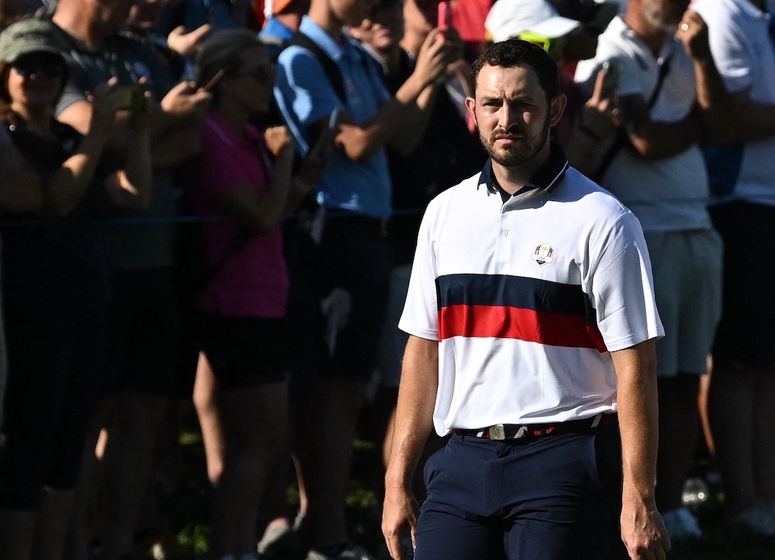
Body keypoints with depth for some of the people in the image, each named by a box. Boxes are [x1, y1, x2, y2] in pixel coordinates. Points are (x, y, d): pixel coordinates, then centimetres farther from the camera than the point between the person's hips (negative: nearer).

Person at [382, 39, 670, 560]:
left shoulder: (601, 220, -5)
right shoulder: (446, 213, 12)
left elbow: (634, 367, -8)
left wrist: (638, 501, -13)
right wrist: (398, 482, 11)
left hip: (563, 465, -5)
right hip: (463, 463, 5)